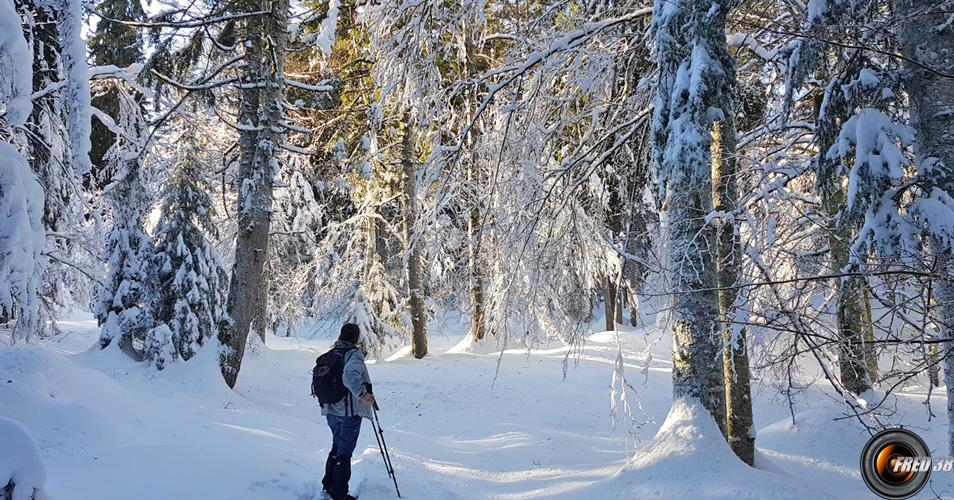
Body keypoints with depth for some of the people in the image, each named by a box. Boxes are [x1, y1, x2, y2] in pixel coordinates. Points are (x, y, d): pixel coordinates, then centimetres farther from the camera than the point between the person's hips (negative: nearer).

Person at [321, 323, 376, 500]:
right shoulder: (355, 354, -16)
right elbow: (350, 374, -35)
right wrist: (362, 393, -32)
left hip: (331, 409, 7)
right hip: (350, 410, -7)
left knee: (337, 446, 24)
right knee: (345, 452, 3)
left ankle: (328, 485, 32)